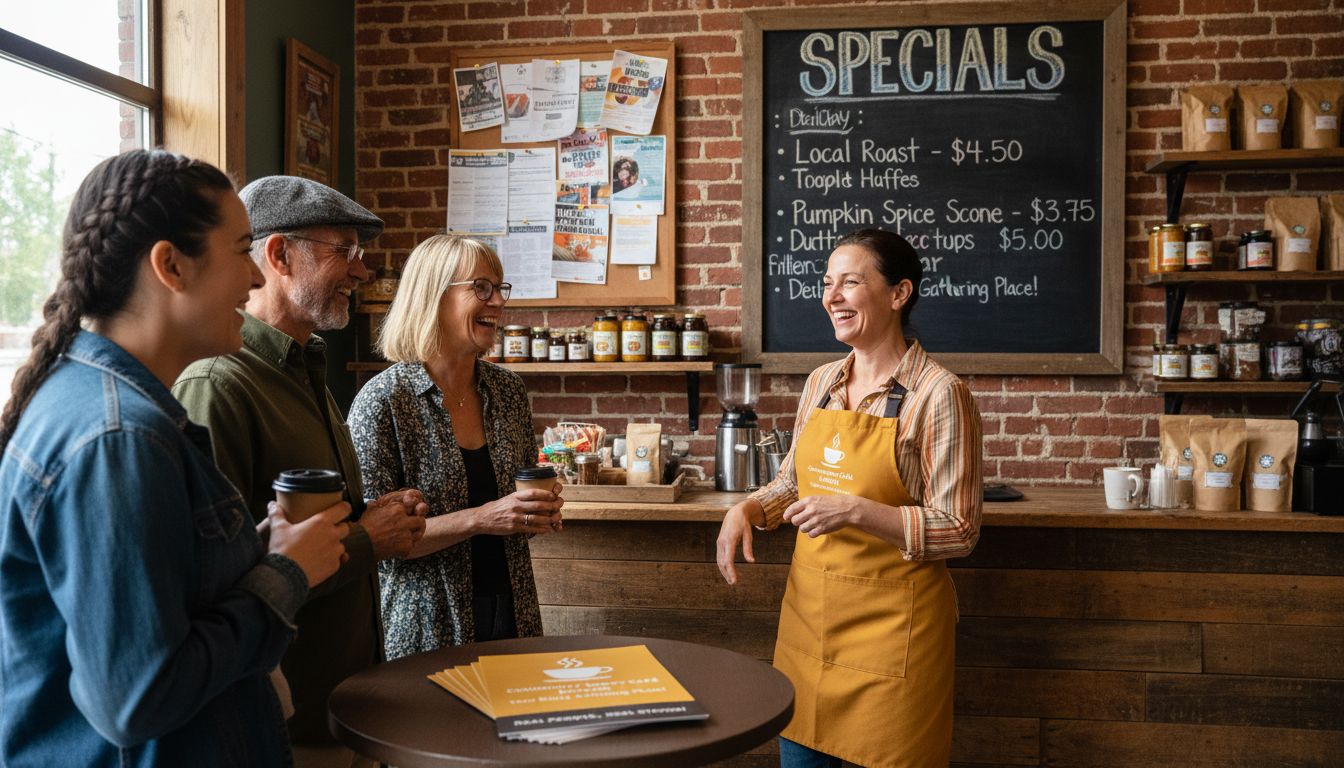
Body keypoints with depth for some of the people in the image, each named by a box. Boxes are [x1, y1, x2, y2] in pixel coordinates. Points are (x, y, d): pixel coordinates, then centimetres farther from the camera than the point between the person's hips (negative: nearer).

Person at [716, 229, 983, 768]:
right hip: (809, 606, 6)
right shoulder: (821, 383, 6)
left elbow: (958, 533, -13)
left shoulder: (938, 394, -13)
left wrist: (857, 511, -24)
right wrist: (746, 511, -1)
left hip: (891, 619, -6)